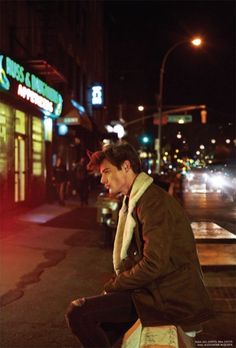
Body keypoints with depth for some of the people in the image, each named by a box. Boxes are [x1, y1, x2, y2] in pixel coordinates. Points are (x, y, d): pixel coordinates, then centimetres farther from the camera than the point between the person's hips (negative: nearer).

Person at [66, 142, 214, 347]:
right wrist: (116, 284, 5)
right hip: (160, 289, 10)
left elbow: (153, 265, -23)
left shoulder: (153, 201, -16)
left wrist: (111, 286, -10)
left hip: (170, 298, -10)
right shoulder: (137, 200, 17)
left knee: (78, 313, -18)